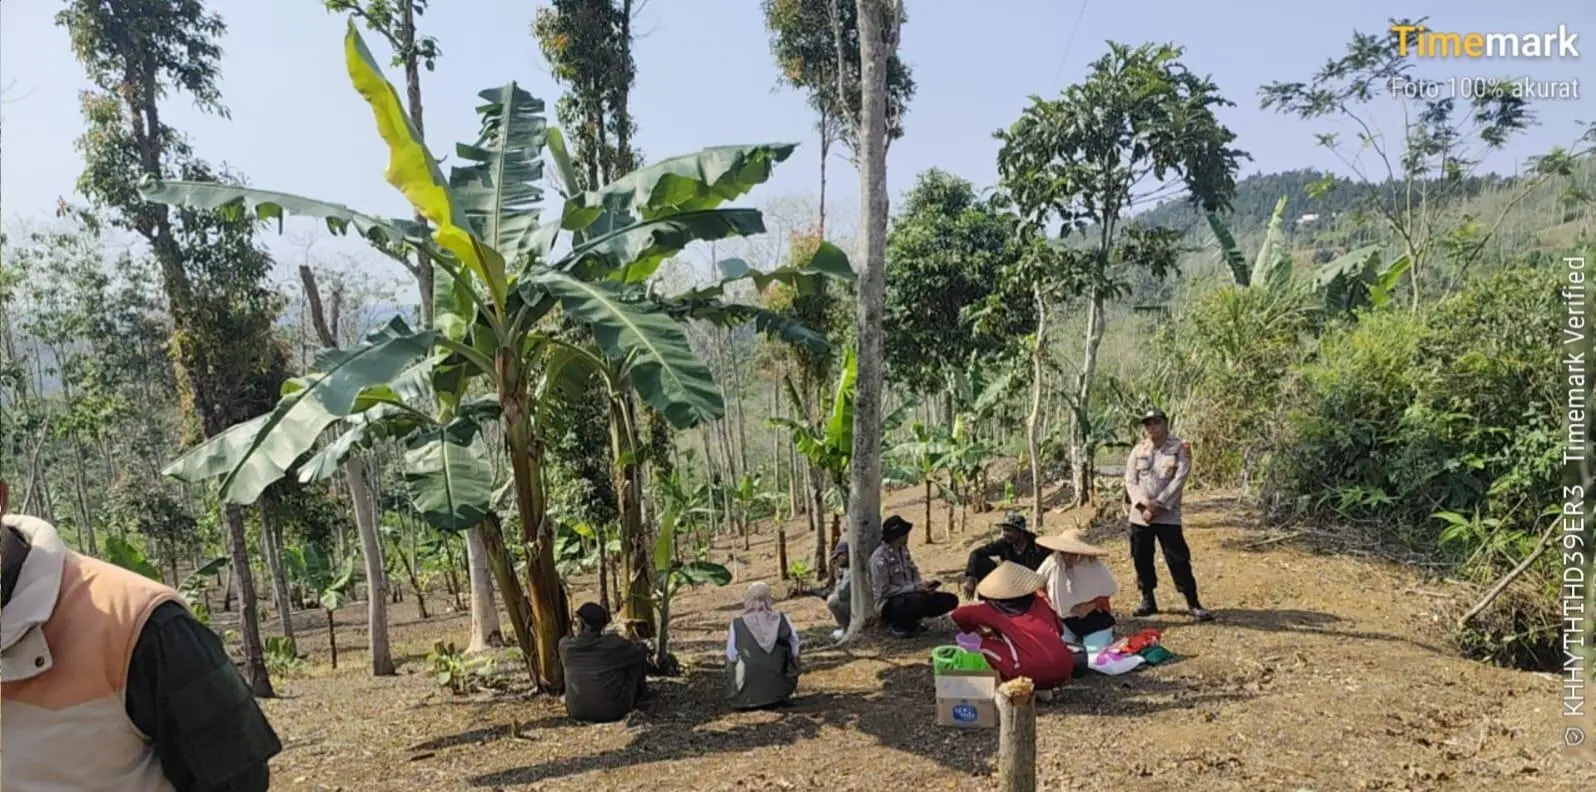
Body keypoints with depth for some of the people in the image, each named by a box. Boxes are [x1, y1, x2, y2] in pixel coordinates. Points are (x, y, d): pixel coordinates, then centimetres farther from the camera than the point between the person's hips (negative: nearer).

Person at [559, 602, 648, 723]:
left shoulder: (565, 645, -10)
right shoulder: (614, 643, -18)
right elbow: (641, 652, 0)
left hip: (576, 713, 3)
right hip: (612, 712, -3)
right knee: (636, 659, 12)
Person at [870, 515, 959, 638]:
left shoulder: (903, 550, 7)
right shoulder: (880, 557, -18)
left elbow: (914, 573, 16)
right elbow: (884, 590, -21)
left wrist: (922, 585, -8)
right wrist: (914, 588, -21)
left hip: (909, 595, 8)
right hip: (889, 604, -8)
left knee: (951, 600, -2)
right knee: (920, 600, -39)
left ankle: (909, 619, 6)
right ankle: (898, 625, -10)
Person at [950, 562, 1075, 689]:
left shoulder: (993, 609, 13)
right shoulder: (1040, 602, 23)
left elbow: (958, 615, 15)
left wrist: (976, 631, 35)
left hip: (1032, 673, -4)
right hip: (1065, 670, 4)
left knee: (982, 644, 15)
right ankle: (1044, 689, 17)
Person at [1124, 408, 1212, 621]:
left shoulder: (1180, 448, -3)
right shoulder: (1138, 450, 8)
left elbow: (1179, 480, -11)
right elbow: (1130, 480, 2)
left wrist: (1158, 505, -16)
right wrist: (1143, 503, -15)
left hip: (1167, 515, -4)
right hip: (1139, 515, 4)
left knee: (1178, 559, -6)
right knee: (1141, 559, 9)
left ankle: (1193, 603, 3)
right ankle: (1148, 600, 23)